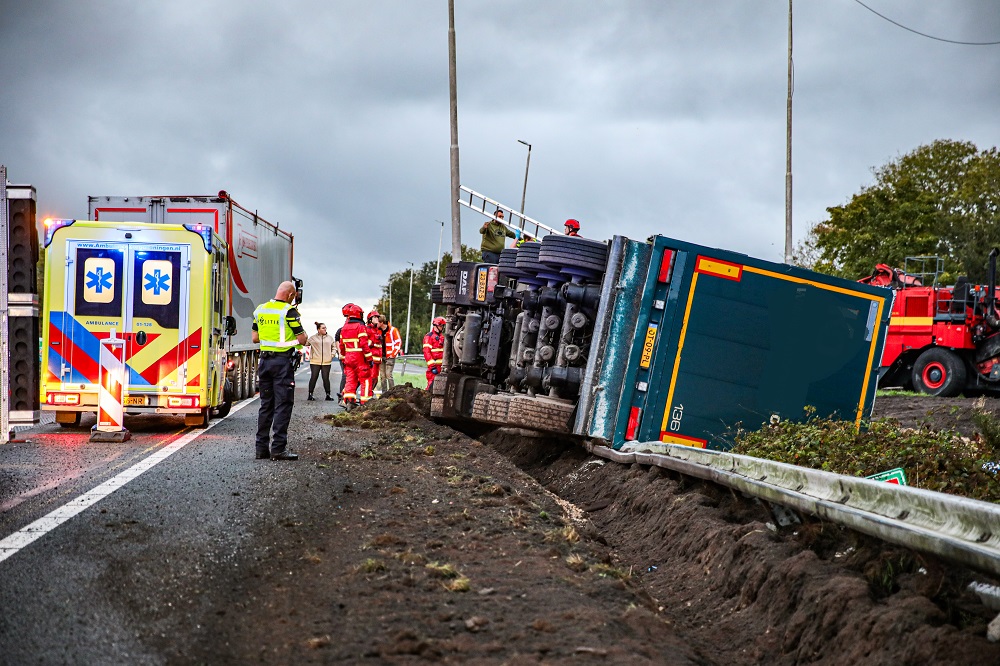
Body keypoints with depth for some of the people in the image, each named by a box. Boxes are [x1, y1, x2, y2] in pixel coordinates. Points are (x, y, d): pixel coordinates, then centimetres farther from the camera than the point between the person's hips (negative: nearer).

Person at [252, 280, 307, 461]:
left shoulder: (260, 310, 9)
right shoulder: (289, 311, -12)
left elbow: (254, 337, 13)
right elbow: (302, 339, -12)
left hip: (265, 360, 6)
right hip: (282, 361, -6)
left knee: (265, 404, 13)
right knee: (283, 404, -2)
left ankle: (261, 447, 15)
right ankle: (278, 449, -5)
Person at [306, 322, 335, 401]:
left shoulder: (330, 338, 11)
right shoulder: (313, 338, 4)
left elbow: (333, 347, 18)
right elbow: (305, 343, 5)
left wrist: (332, 355, 5)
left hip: (326, 362, 1)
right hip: (315, 362, -1)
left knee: (326, 378, 2)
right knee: (313, 378, -2)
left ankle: (328, 394, 11)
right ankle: (310, 394, 6)